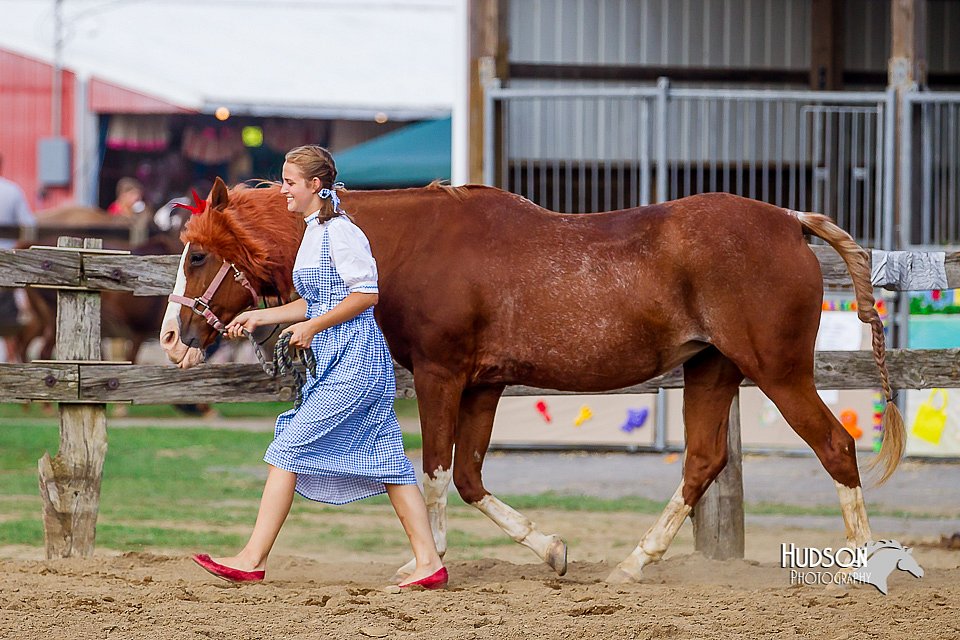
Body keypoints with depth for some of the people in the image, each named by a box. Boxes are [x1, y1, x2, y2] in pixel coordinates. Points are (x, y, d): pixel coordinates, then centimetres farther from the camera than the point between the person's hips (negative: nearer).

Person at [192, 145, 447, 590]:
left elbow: (365, 294, -18)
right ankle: (429, 562, 7)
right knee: (385, 460, 8)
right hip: (335, 361, 10)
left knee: (288, 448, -8)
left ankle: (253, 560, -6)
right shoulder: (314, 233, 17)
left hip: (351, 361, -10)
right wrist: (258, 317, 17)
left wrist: (311, 327, -15)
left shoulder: (339, 233, -13)